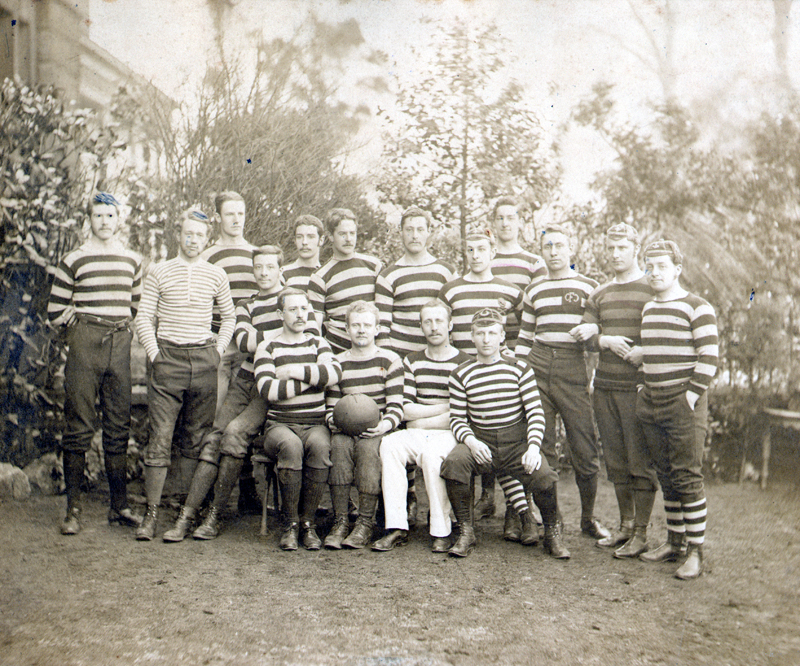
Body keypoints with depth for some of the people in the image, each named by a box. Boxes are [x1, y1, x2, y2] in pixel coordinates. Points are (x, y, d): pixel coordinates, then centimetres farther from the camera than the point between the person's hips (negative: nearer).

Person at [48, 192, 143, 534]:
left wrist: (123, 327, 11)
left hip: (120, 345, 3)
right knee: (78, 427, -3)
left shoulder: (133, 261, 13)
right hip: (84, 344, -3)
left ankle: (119, 505, 13)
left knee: (119, 427, 6)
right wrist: (81, 322, 2)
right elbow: (55, 311, 4)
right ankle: (73, 508, 3)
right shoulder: (74, 260, 2)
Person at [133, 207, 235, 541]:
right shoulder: (160, 272, 6)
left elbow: (229, 317, 21)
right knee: (159, 440, -6)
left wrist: (218, 351, 11)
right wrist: (154, 354, -3)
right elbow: (143, 318, 7)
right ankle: (151, 514, -2)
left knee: (196, 441, 5)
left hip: (203, 360, 2)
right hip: (167, 357, -2)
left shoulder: (216, 275, 10)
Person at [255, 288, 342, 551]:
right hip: (279, 424, -1)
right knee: (290, 446, -35)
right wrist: (312, 379, -6)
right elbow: (268, 390, -11)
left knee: (320, 446, -33)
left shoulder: (318, 344, 14)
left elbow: (335, 373, -8)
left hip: (315, 424, 1)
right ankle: (290, 524, -19)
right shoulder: (267, 348, 7)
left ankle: (308, 522, -17)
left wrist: (293, 372, -9)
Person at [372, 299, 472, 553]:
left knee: (431, 454, -35)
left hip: (449, 436, -3)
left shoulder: (463, 364, 4)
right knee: (389, 444, -28)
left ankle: (441, 531, -24)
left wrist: (422, 420, -6)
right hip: (417, 435, 3)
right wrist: (445, 407, -5)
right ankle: (397, 528, -29)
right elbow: (406, 410, 4)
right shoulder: (411, 362, 14)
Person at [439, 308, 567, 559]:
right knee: (452, 463, -31)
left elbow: (535, 413, 0)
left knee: (544, 477, -28)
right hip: (480, 442, 1)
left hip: (518, 443, 0)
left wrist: (533, 446, -16)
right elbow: (457, 419, 4)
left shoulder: (520, 369, 4)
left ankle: (552, 533, 3)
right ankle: (465, 532, -10)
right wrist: (471, 441, -17)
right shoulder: (461, 374, 5)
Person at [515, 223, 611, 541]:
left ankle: (588, 518, 17)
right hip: (538, 370, 2)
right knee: (539, 449, 2)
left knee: (585, 449, -1)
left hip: (574, 374, -2)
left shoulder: (590, 288, 7)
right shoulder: (534, 290, 14)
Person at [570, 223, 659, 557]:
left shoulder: (653, 289, 1)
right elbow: (585, 334, 8)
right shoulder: (599, 294, 16)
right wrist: (606, 340, -11)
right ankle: (625, 525, 22)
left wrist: (643, 352, -20)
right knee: (615, 461, 10)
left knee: (641, 460, -3)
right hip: (605, 386, 5)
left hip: (638, 386, -5)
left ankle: (641, 533, 5)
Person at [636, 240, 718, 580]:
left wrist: (692, 396, -15)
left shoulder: (697, 308, -7)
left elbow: (709, 357, -11)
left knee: (688, 478, -6)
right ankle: (674, 542, 21)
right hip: (651, 404, 7)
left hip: (684, 403, -7)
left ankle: (696, 552, 1)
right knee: (667, 478, 11)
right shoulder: (647, 309, 16)